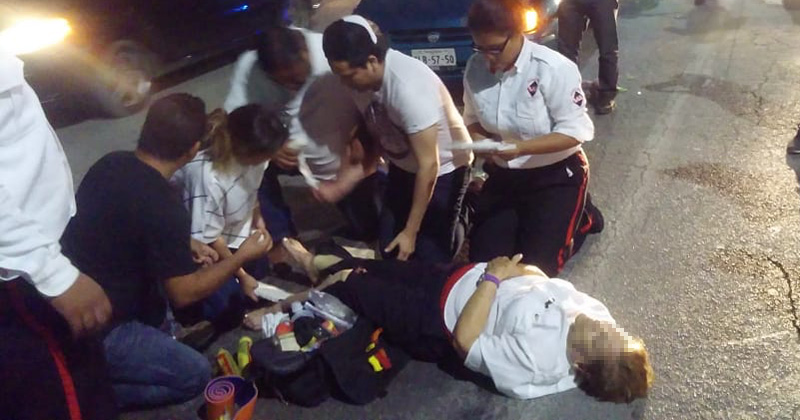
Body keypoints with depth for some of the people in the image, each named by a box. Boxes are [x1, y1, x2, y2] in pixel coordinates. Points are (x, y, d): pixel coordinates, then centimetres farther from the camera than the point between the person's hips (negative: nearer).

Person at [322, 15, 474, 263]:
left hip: (444, 168, -6)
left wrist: (411, 231, -22)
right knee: (389, 248, 6)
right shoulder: (362, 80, -14)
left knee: (429, 254, -6)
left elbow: (429, 165, -29)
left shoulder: (409, 87, -35)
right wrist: (341, 184, -12)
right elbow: (373, 137, 0)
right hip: (403, 167, 6)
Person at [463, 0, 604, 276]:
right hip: (503, 174, 5)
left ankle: (580, 217, 22)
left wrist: (522, 147, -32)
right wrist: (477, 137, -18)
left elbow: (577, 129, -21)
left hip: (556, 175, -5)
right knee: (483, 261, 3)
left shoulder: (553, 68, -23)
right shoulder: (476, 68, -8)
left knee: (535, 268, -5)